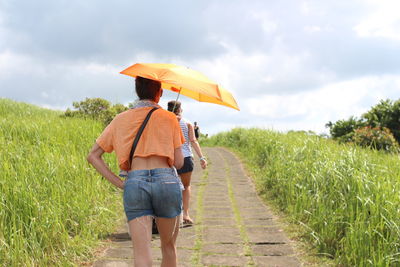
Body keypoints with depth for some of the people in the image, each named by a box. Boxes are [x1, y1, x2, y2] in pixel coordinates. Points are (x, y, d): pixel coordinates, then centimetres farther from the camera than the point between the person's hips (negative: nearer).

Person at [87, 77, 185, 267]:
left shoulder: (121, 119, 16)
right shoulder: (169, 118, 9)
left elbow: (93, 156, 14)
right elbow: (178, 162, 6)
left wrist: (119, 183, 9)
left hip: (134, 184, 1)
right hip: (167, 181, -1)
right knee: (168, 247, 19)